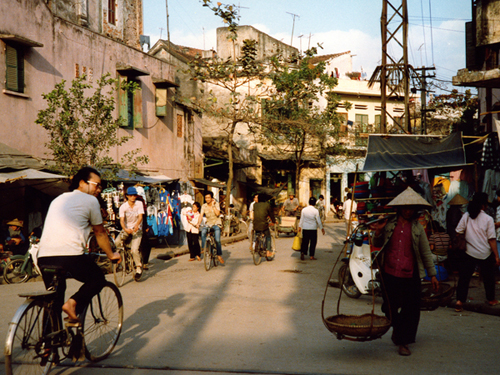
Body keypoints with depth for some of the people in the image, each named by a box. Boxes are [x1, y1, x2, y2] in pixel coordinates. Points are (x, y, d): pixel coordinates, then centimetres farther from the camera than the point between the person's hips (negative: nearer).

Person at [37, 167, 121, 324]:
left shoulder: (58, 199, 27)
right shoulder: (90, 200, 7)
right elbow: (100, 233, 16)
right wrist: (111, 255, 30)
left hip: (44, 257, 6)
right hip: (70, 256, -6)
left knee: (54, 301, 19)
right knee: (98, 279, 17)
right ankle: (73, 302, -6)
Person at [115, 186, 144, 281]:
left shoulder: (139, 204, -5)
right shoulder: (123, 207, -7)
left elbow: (140, 216, -15)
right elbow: (122, 220, -17)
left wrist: (136, 225, -36)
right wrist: (125, 229, -37)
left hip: (137, 229, -2)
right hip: (126, 229, 2)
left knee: (134, 249, -19)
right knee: (117, 242, -25)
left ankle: (139, 268, 1)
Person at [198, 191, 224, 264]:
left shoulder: (216, 204, -5)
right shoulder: (204, 206, 0)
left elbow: (217, 213, -20)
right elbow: (201, 215, -9)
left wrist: (213, 205, -18)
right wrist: (198, 223, -25)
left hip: (216, 223, -2)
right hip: (208, 224, 2)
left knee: (217, 240, -20)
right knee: (203, 230, -33)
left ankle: (219, 255, -6)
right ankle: (204, 248, -27)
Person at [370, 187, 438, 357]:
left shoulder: (417, 227, 7)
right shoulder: (389, 224, 7)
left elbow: (425, 252, 10)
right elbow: (377, 245, 14)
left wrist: (432, 274, 7)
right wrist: (378, 232, -7)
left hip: (410, 275, 0)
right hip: (389, 273, 1)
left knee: (411, 309, -2)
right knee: (390, 306, 7)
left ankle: (403, 342, 10)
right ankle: (396, 328, 37)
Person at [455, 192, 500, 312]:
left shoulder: (466, 216, -3)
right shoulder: (488, 219, -9)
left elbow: (458, 232, -2)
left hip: (469, 253, 1)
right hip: (486, 254, -1)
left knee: (464, 276, 4)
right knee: (488, 277, 17)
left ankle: (460, 300, -6)